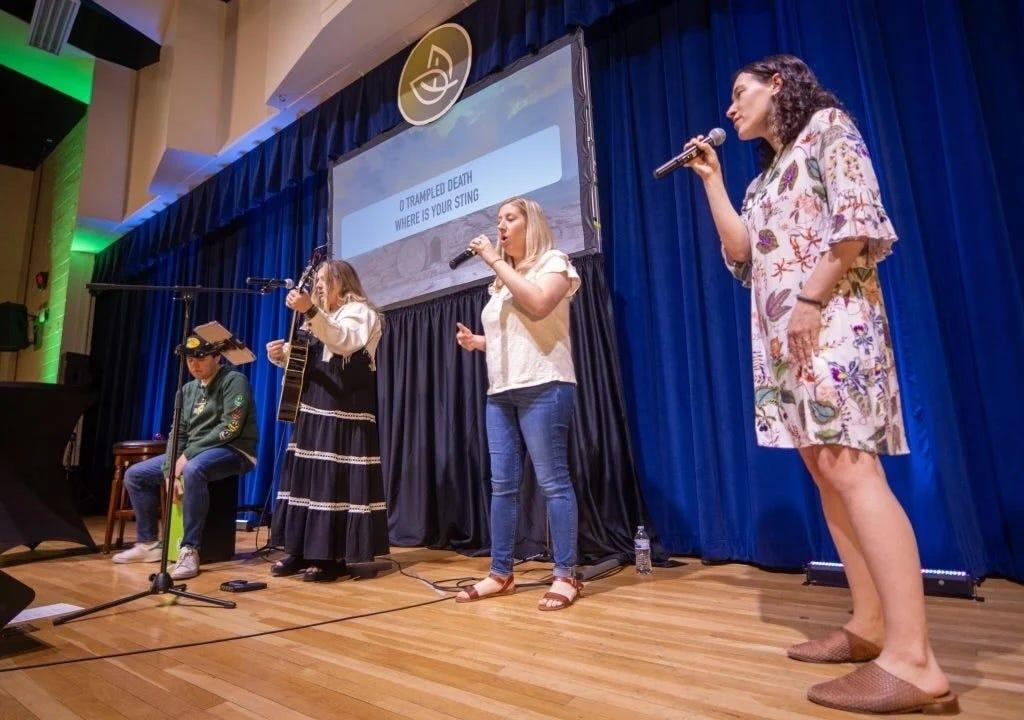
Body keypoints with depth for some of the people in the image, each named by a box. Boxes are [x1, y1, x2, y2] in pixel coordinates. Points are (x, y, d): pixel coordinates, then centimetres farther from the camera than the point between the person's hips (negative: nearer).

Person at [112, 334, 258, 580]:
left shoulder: (234, 381, -10)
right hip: (192, 454, 9)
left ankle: (189, 551, -30)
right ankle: (148, 543, 14)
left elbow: (230, 428, -20)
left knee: (193, 471, -39)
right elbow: (178, 433, 9)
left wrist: (189, 454, -18)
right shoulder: (188, 390, 14)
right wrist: (170, 472, -6)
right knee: (135, 474, 6)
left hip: (233, 451, -9)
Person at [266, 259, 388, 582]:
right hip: (313, 408, 8)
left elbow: (344, 342, -22)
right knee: (306, 474, 6)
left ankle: (334, 556, -4)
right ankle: (300, 550, 12)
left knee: (336, 477, -9)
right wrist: (281, 354, -1)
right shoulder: (320, 318, 25)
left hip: (344, 411, -8)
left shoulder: (361, 311, 0)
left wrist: (310, 311, -32)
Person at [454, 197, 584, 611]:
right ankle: (500, 574, 15)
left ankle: (566, 576, 3)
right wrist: (475, 341, 9)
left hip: (543, 387, -7)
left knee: (552, 481, -6)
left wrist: (495, 261, -13)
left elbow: (537, 305, -19)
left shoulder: (553, 261, 2)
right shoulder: (502, 278, 24)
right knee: (502, 484, 7)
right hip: (500, 391, 8)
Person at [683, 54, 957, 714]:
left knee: (849, 468, -18)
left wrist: (811, 299, -19)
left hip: (831, 318, -9)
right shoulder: (766, 177, 27)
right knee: (826, 470, 3)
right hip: (781, 333, 9)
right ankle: (870, 626, 9)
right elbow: (743, 256, 16)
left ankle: (913, 660, -16)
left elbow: (859, 220, -10)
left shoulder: (828, 127, 5)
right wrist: (712, 180, 20)